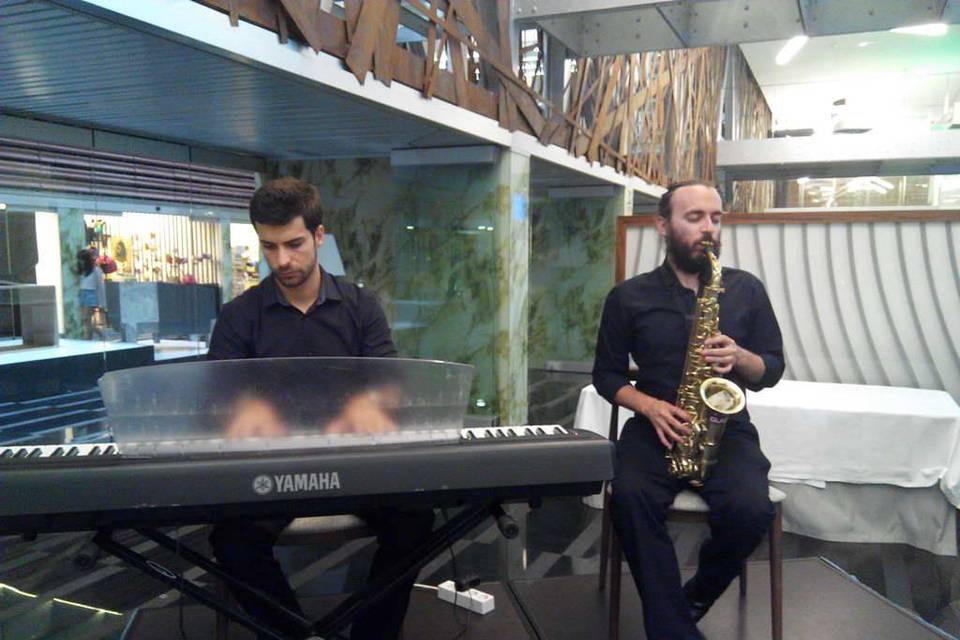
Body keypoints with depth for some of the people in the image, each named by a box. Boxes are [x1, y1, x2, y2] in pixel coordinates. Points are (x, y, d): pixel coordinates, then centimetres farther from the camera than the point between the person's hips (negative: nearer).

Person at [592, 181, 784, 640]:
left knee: (750, 509, -28)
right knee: (630, 497, -32)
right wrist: (649, 406, -12)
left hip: (727, 428, 1)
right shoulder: (628, 297, 4)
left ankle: (692, 601, 3)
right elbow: (606, 374, 7)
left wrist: (740, 357, -14)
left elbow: (772, 369, 10)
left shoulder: (745, 289, 7)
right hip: (656, 428, 0)